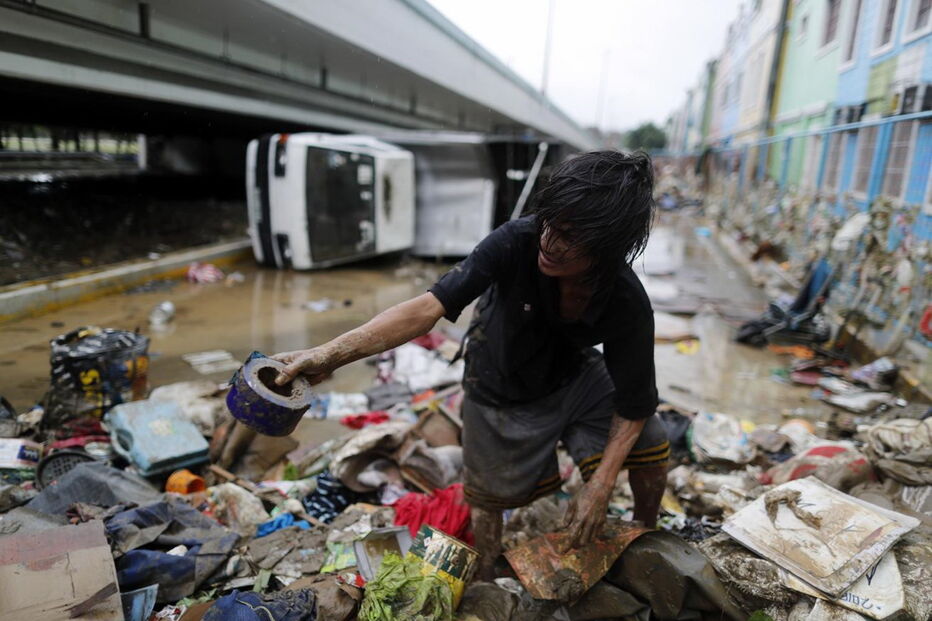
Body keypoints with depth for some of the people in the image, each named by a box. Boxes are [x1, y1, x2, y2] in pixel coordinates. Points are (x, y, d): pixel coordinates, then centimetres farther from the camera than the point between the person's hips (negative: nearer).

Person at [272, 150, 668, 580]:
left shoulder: (628, 303, -31)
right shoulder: (517, 242, -36)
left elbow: (633, 406, -21)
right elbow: (429, 307, -42)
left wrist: (599, 488, -28)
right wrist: (331, 354, -51)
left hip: (575, 374, 1)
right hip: (503, 386, -1)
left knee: (649, 445, -13)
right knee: (491, 494, 10)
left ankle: (646, 533, 22)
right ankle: (486, 579, 43)